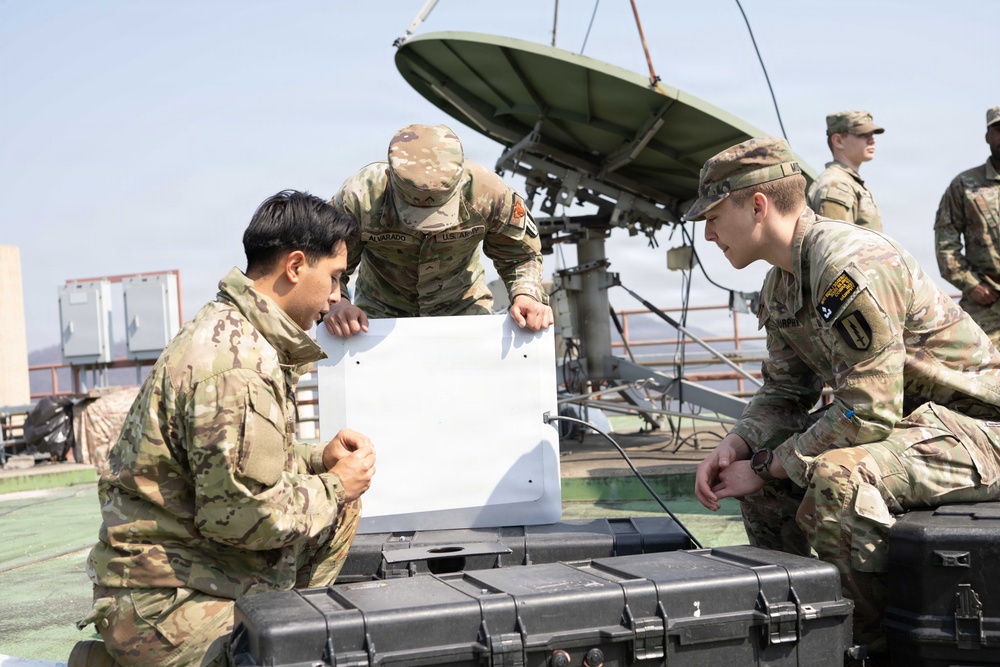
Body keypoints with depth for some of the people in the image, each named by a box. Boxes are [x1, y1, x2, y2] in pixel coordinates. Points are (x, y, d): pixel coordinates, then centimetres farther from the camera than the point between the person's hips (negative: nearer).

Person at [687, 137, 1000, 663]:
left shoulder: (849, 265, -26)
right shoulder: (780, 284, 5)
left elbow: (868, 414, -29)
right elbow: (785, 391, 12)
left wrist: (767, 465, -18)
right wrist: (736, 446, -7)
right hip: (905, 418, 10)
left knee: (836, 479, -34)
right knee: (755, 467, 9)